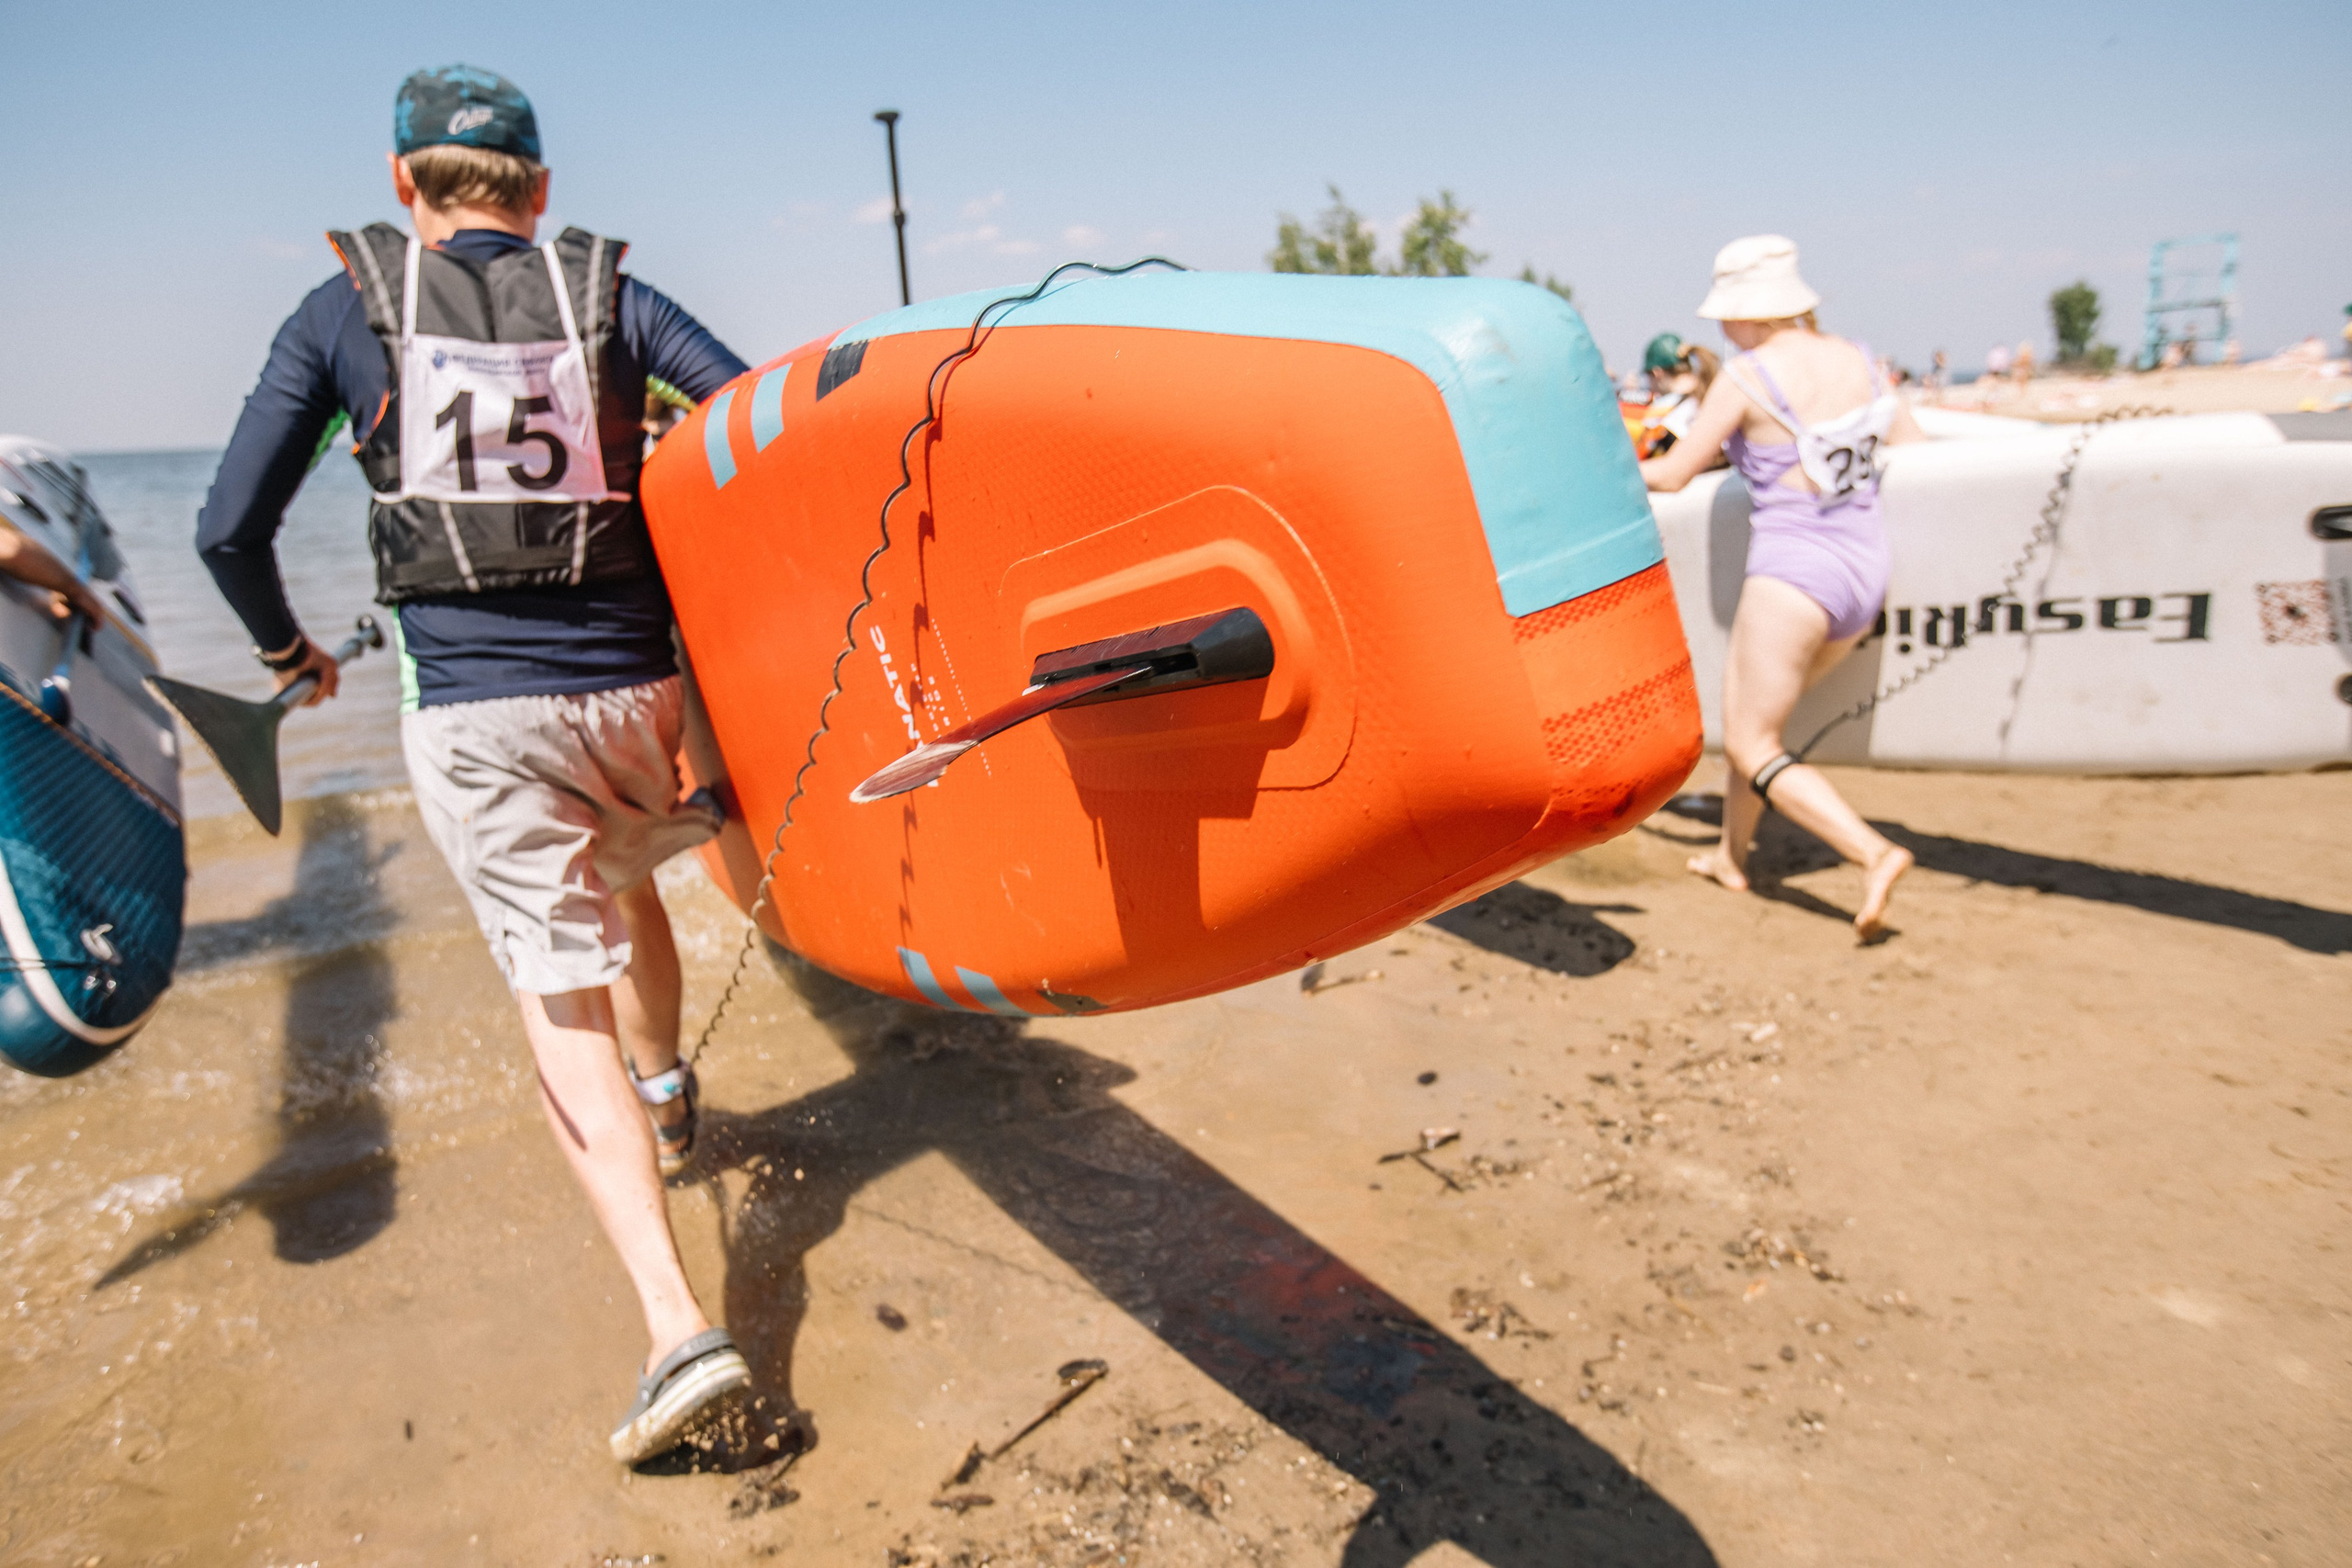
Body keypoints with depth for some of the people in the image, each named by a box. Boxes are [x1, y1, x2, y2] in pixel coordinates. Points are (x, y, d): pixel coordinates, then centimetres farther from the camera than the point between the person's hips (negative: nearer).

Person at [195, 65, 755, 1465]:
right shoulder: (609, 294, 7)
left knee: (564, 1006, 0)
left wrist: (286, 647, 24)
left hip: (470, 718, -2)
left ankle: (679, 1326, -8)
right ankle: (668, 1100, 53)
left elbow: (232, 529, 4)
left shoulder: (342, 314, 6)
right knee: (625, 884, 31)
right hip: (633, 693, 2)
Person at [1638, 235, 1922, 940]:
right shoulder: (1858, 361, 7)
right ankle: (1732, 854, 35)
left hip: (1793, 572, -8)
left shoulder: (1745, 378, -11)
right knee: (1750, 708, 24)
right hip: (1866, 571, 8)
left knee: (1750, 744, 3)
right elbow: (1918, 453, 13)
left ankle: (1875, 853, -12)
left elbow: (1673, 475, -4)